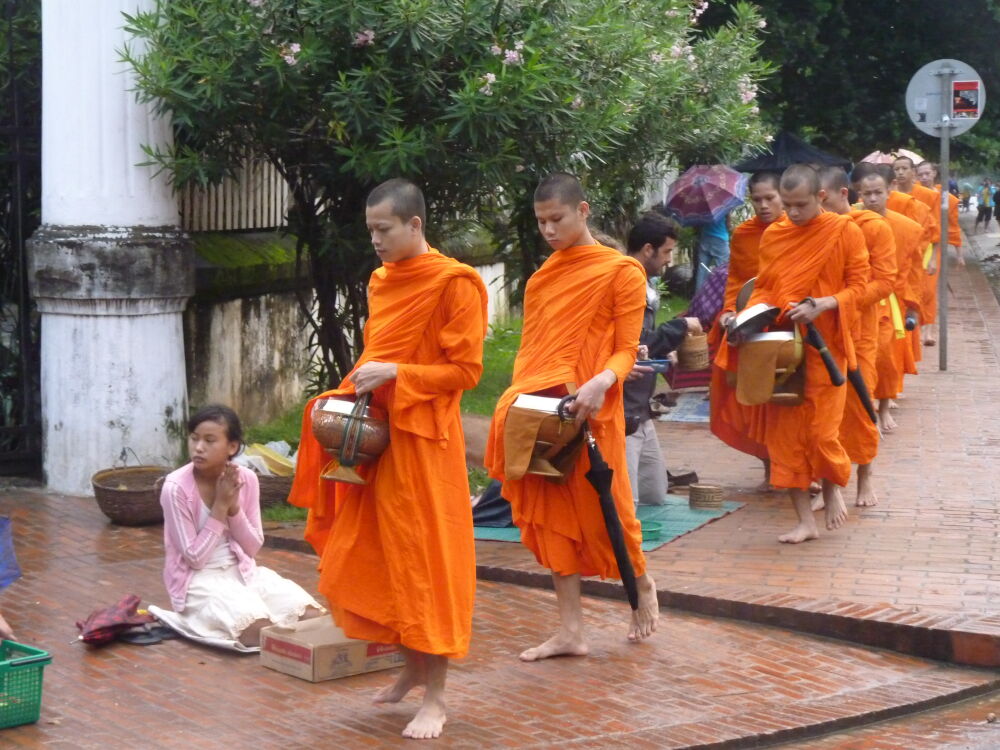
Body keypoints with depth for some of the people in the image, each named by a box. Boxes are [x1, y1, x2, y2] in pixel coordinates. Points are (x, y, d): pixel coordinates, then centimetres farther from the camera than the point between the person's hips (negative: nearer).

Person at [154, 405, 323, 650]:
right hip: (198, 579, -5)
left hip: (242, 571, 5)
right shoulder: (176, 487, -16)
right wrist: (220, 506, -18)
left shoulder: (246, 479, -3)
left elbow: (253, 548, 1)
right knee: (260, 628, -32)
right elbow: (194, 557, -15)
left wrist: (233, 506, -14)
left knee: (312, 616, -17)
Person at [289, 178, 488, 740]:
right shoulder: (382, 281, 12)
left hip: (423, 441, -8)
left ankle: (436, 697, 7)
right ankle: (413, 666, 29)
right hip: (375, 435, 8)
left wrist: (396, 375, -20)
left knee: (425, 564, -2)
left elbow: (465, 371, -13)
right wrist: (352, 390, 4)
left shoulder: (453, 284, -11)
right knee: (368, 559, 11)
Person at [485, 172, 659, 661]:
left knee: (600, 511, 2)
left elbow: (626, 349, -7)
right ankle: (570, 631, 11)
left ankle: (641, 585, 32)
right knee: (551, 516, 5)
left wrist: (601, 382, -25)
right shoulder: (542, 277, 15)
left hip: (588, 412, -6)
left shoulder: (620, 271, -3)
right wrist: (518, 398, 7)